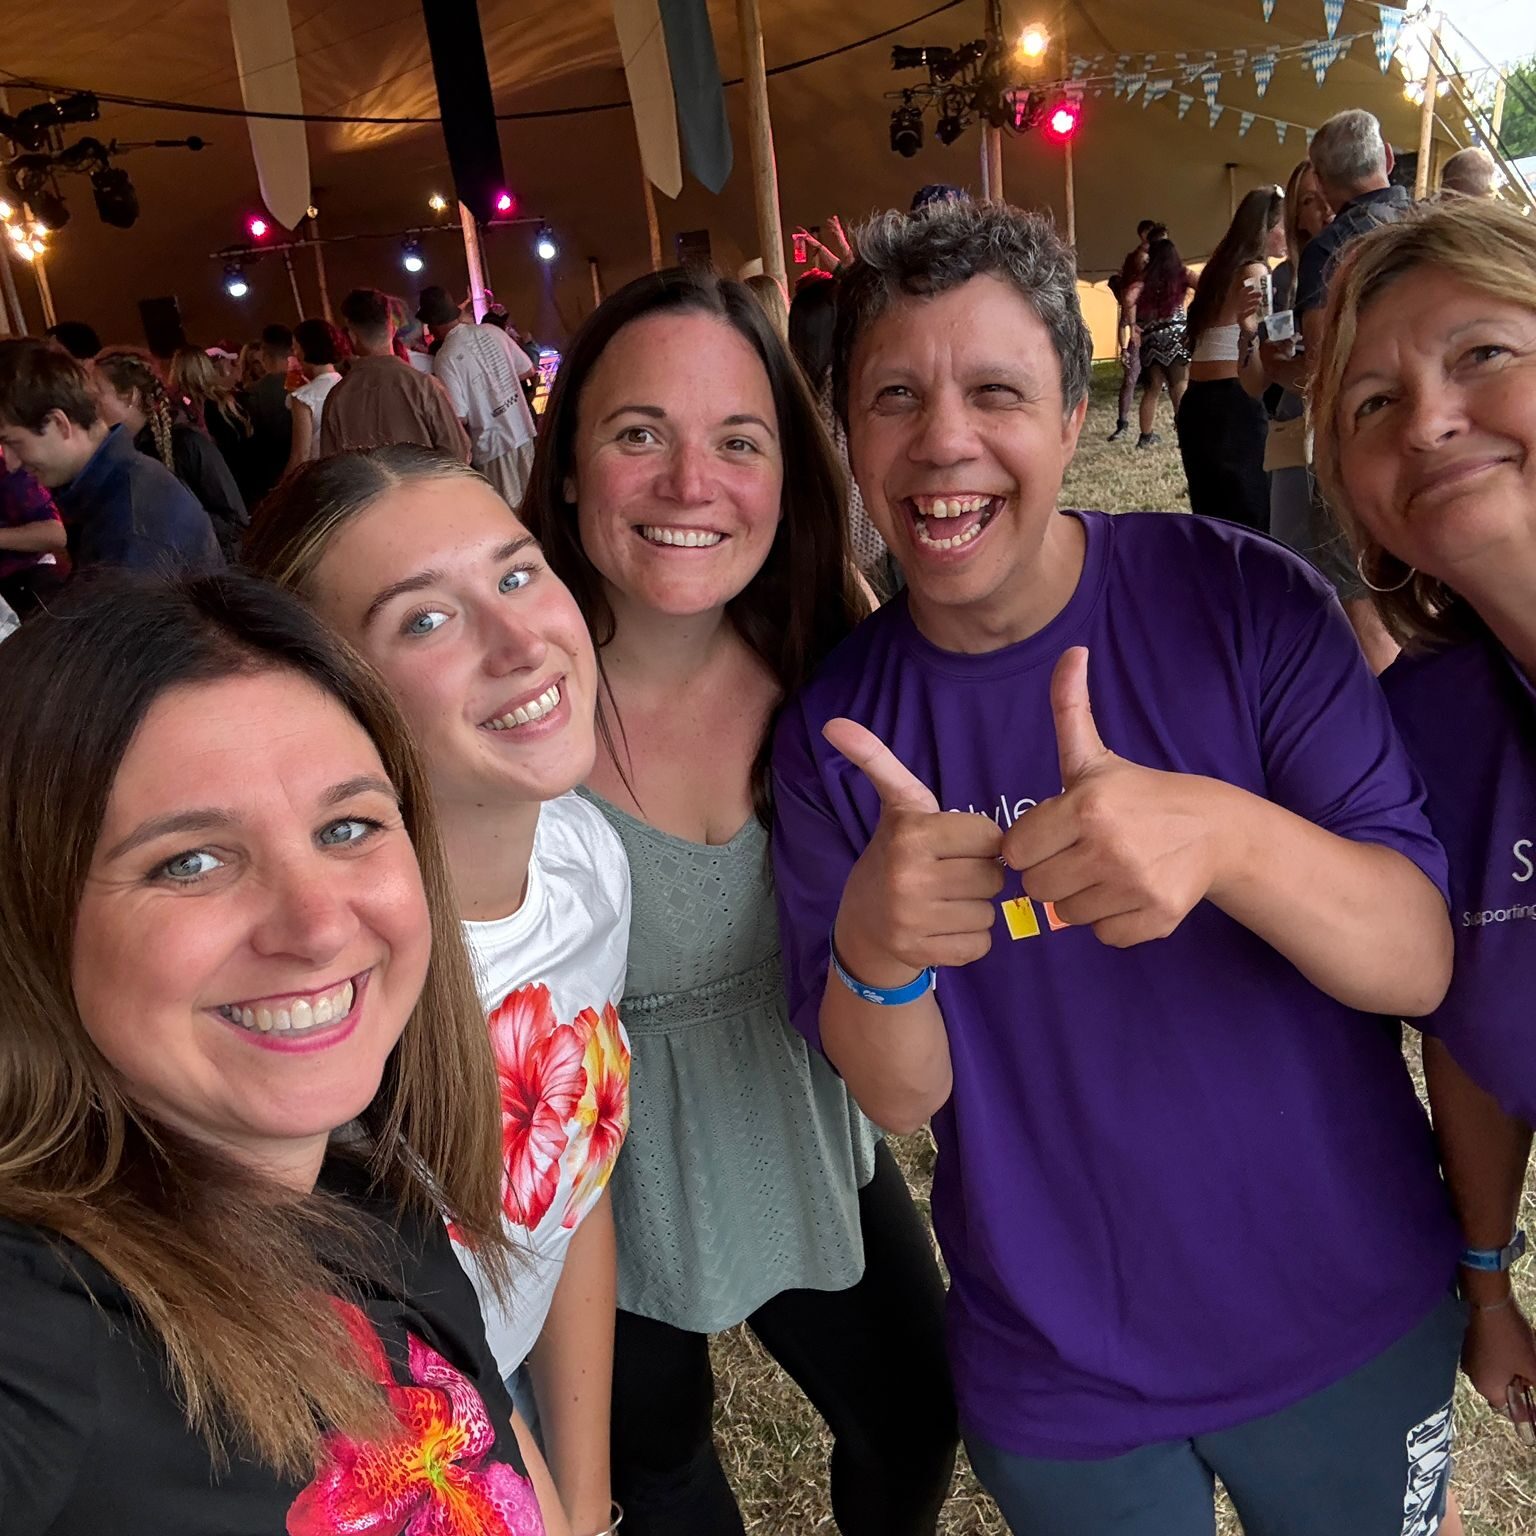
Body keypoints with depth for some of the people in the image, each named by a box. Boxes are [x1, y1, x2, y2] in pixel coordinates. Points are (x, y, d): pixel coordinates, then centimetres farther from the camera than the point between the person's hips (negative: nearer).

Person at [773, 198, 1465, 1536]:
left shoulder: (1245, 600, -16)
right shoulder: (835, 722, -11)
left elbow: (1423, 963, -19)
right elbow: (901, 1097, -10)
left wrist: (1227, 835, -40)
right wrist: (873, 956, -33)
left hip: (1350, 1323, 0)